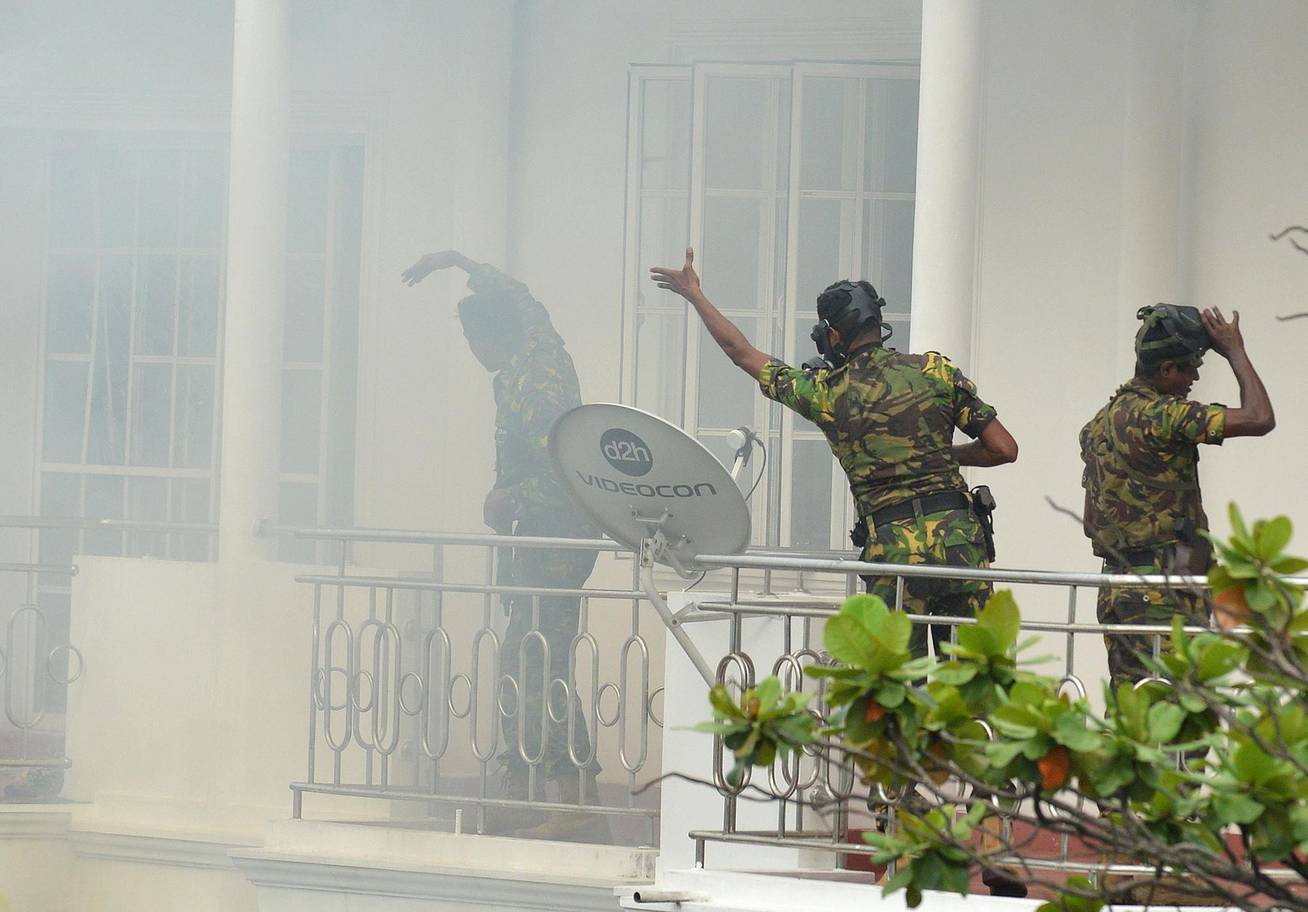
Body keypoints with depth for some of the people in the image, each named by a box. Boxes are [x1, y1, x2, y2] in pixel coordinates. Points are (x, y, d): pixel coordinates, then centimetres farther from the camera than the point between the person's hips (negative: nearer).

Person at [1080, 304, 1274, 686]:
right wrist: (1235, 352, -5)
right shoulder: (1159, 415, -14)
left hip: (1116, 584, 9)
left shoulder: (1101, 422, 16)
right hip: (1163, 593, -9)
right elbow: (1259, 419, -17)